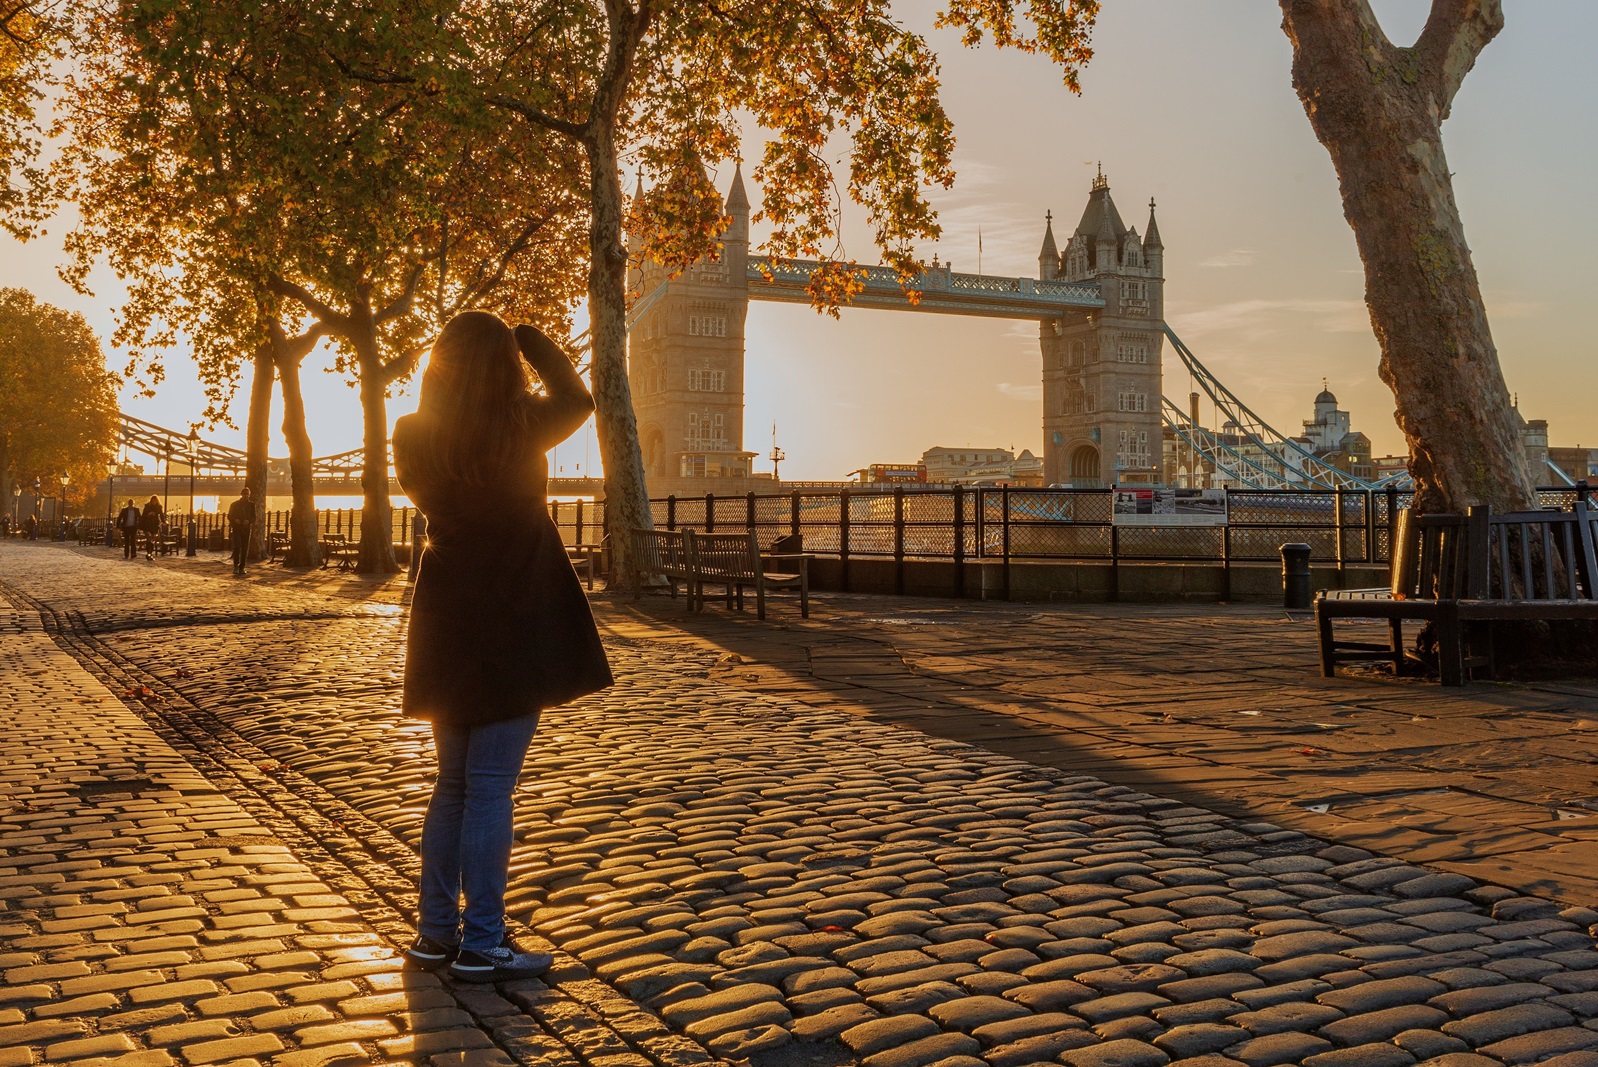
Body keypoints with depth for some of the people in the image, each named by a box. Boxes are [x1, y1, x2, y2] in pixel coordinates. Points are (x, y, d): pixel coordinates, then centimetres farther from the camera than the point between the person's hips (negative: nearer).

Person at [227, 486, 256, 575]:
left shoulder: (251, 505, 9)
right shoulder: (234, 504, 5)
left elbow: (254, 517, 9)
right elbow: (229, 516, 7)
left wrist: (249, 521, -11)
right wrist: (235, 520, -13)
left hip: (246, 529, 2)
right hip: (236, 528, -2)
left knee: (245, 549, 1)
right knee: (237, 547, -15)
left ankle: (241, 567, 8)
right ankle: (236, 566, -6)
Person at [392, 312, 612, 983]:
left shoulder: (415, 438, -1)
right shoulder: (520, 430, -13)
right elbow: (576, 398, 7)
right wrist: (527, 339, 16)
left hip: (446, 627, 6)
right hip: (512, 630, -5)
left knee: (453, 784, 16)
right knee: (491, 788, -1)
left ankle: (435, 932, 23)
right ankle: (481, 945, 6)